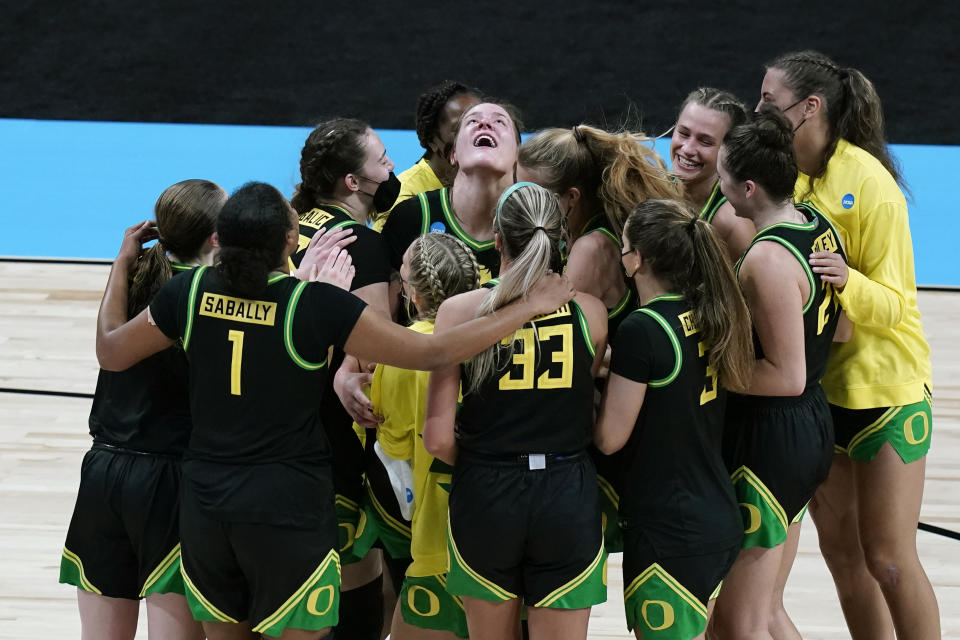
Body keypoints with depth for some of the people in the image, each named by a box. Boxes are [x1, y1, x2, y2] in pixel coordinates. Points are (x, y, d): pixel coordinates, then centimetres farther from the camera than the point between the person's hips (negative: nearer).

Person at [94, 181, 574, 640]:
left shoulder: (191, 291, -4)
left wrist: (123, 263, 25)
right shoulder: (317, 304, -16)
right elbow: (435, 353, -14)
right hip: (289, 506, -4)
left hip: (206, 499, 4)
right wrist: (529, 307, -6)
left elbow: (111, 352, 12)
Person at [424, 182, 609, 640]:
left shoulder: (460, 311, -8)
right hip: (568, 497, 0)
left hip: (485, 498, 0)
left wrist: (479, 463, 10)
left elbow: (438, 439, -8)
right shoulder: (590, 312, -3)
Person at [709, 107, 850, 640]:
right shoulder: (821, 227, 4)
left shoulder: (767, 260, -24)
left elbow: (786, 375, -23)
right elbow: (839, 330, 16)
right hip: (814, 426, 10)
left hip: (769, 441, -10)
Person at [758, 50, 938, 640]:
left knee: (888, 559, -3)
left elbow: (893, 304, -20)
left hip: (884, 387, -7)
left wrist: (848, 281, -39)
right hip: (817, 386, 7)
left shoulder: (868, 181, -18)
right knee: (840, 550, 11)